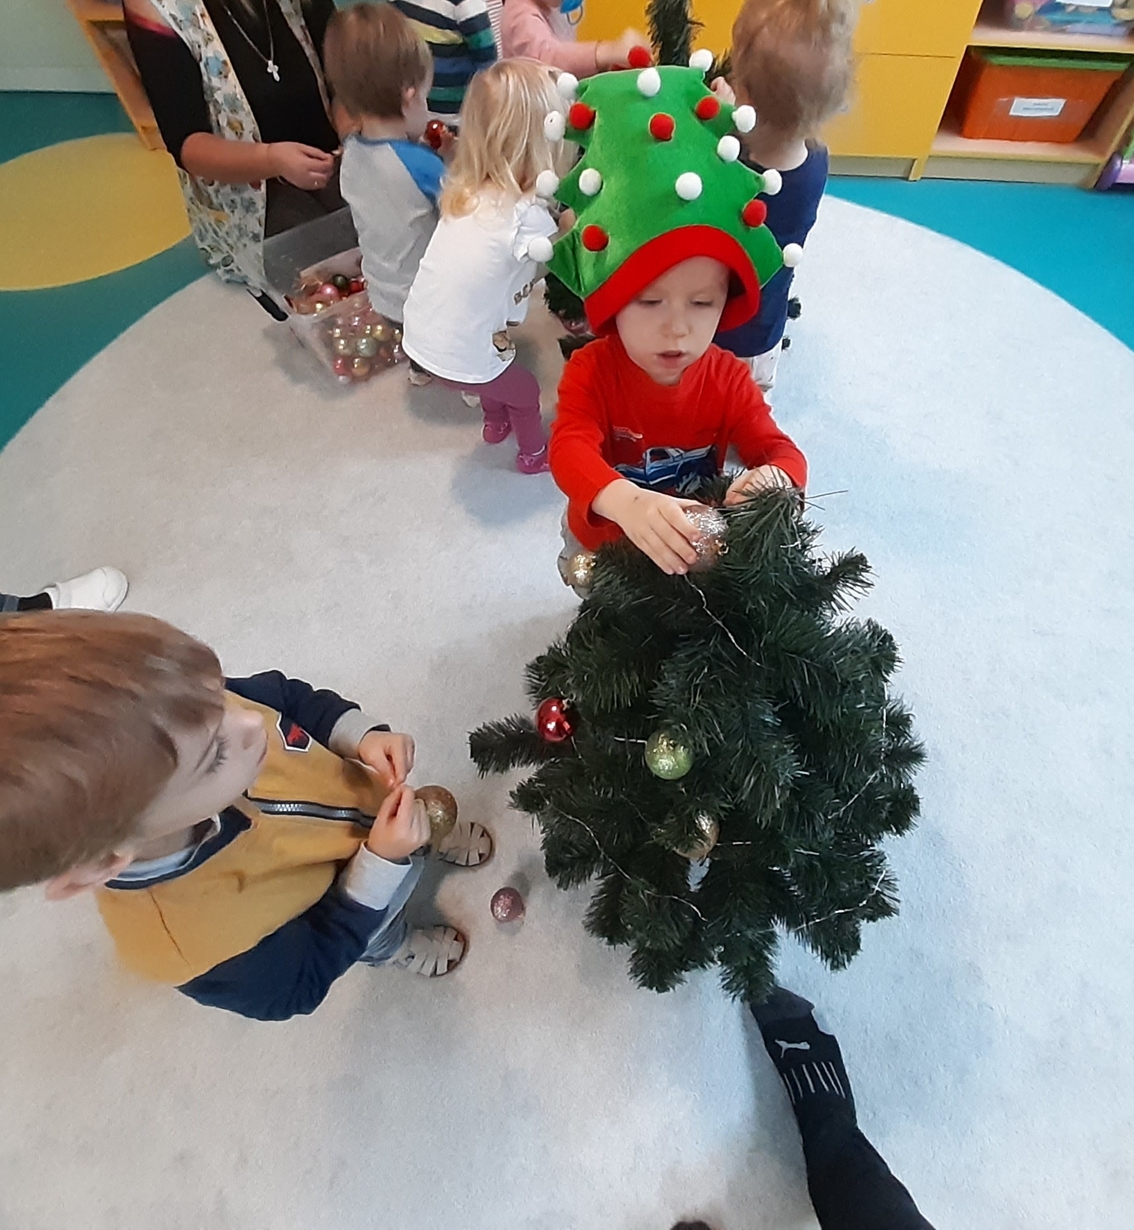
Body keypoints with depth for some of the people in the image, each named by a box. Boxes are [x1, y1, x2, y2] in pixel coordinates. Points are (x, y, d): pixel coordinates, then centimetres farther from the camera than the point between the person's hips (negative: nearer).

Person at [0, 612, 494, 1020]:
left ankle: (436, 841, 70)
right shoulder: (199, 946, -45)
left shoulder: (197, 715, -39)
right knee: (381, 936, 34)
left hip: (369, 801, 2)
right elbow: (302, 981, -23)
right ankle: (396, 947, 69)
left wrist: (364, 736, -30)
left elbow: (286, 695, -15)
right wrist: (384, 862, -33)